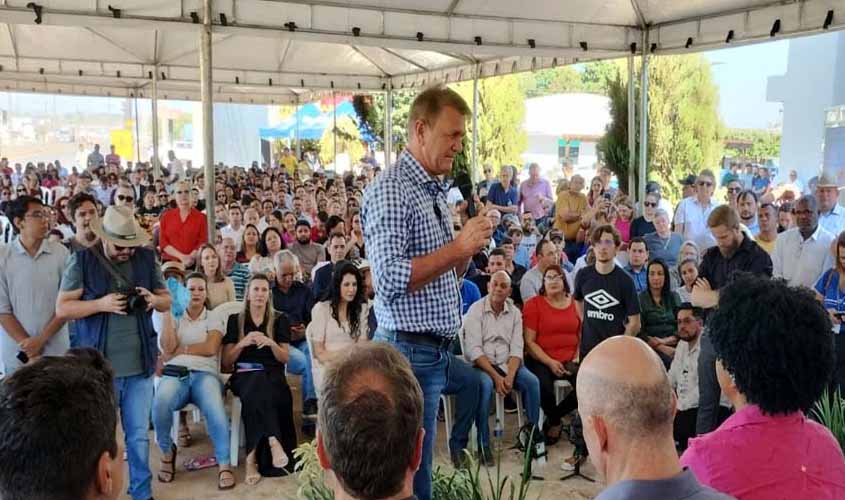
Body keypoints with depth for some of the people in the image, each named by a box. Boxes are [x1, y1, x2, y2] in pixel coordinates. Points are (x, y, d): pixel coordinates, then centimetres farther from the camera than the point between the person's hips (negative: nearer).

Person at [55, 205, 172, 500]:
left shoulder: (147, 258, 3)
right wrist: (101, 303, -20)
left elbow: (167, 301, 11)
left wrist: (153, 299, -12)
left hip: (140, 364, 2)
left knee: (139, 434, 12)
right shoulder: (82, 261, -5)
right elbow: (62, 308, -6)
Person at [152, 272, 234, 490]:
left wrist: (180, 348, 1)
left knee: (215, 409, -35)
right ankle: (167, 452, -5)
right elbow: (167, 349, -1)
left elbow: (210, 348, -2)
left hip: (205, 374, -1)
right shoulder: (174, 317, 18)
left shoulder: (214, 318, 15)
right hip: (175, 374, 1)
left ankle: (224, 465, -21)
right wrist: (167, 312, -1)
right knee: (160, 404, -34)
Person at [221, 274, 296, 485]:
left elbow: (285, 358, 8)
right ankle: (273, 442, -44)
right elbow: (226, 362, 8)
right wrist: (243, 343, -9)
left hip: (272, 376, 0)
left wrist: (271, 343, -12)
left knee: (256, 389, -36)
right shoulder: (235, 320, 13)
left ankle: (252, 458, -33)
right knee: (257, 389, -37)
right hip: (244, 375, 0)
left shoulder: (280, 320, 13)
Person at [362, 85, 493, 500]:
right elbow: (390, 280, -23)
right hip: (409, 349, -9)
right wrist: (457, 246, -21)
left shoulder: (435, 192, 14)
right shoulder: (389, 190, -14)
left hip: (435, 350, 9)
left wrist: (468, 248, 2)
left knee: (419, 465, 17)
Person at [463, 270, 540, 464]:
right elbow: (474, 350, -12)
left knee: (532, 381, -22)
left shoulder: (515, 313, 9)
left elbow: (517, 349, 2)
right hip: (481, 364, -4)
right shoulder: (476, 310, -4)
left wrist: (510, 376, -16)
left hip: (507, 364, 4)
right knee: (485, 385, -34)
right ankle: (484, 445, -25)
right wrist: (496, 376, -20)